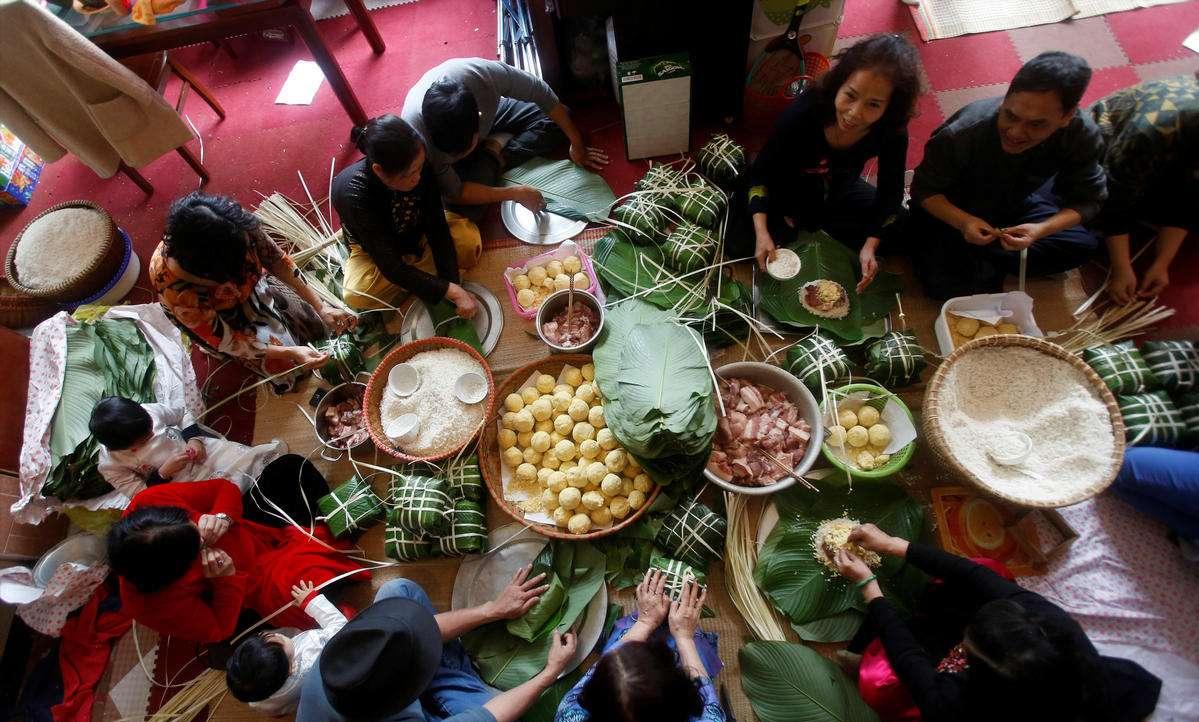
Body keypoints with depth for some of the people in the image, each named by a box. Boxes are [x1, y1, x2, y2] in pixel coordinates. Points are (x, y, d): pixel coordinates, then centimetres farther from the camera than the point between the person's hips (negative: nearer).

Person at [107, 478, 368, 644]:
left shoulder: (149, 502, -28)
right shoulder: (159, 604, -34)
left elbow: (225, 489, -12)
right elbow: (218, 630, -17)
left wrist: (221, 517, -33)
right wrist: (227, 580, -32)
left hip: (258, 532, 5)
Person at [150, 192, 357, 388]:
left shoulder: (236, 223, -37)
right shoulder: (175, 290, -41)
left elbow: (276, 259, -20)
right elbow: (222, 339, -28)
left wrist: (321, 307, -25)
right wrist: (289, 352, -35)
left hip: (253, 284, 3)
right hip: (220, 318, -3)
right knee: (287, 364, -8)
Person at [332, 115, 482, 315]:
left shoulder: (421, 167, -30)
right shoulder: (352, 194, -38)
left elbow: (437, 227, -25)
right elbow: (392, 267, -37)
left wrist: (454, 288, -33)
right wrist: (452, 291, -42)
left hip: (417, 232, 2)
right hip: (374, 249, -1)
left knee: (470, 239, -25)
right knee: (357, 295, -31)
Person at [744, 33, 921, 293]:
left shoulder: (891, 132, -25)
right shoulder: (803, 112, -34)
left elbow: (890, 192, -11)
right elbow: (761, 172, -25)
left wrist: (870, 246, -25)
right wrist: (762, 234, -36)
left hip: (838, 191, 4)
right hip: (789, 189, -3)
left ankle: (804, 224, -1)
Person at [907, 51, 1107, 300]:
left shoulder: (1083, 136, -25)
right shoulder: (964, 132, -35)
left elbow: (1088, 200, -15)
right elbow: (925, 190, -25)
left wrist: (1041, 229, -36)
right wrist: (963, 221, -43)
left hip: (1016, 204, 4)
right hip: (953, 211, -4)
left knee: (1083, 245, -8)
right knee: (943, 284, -22)